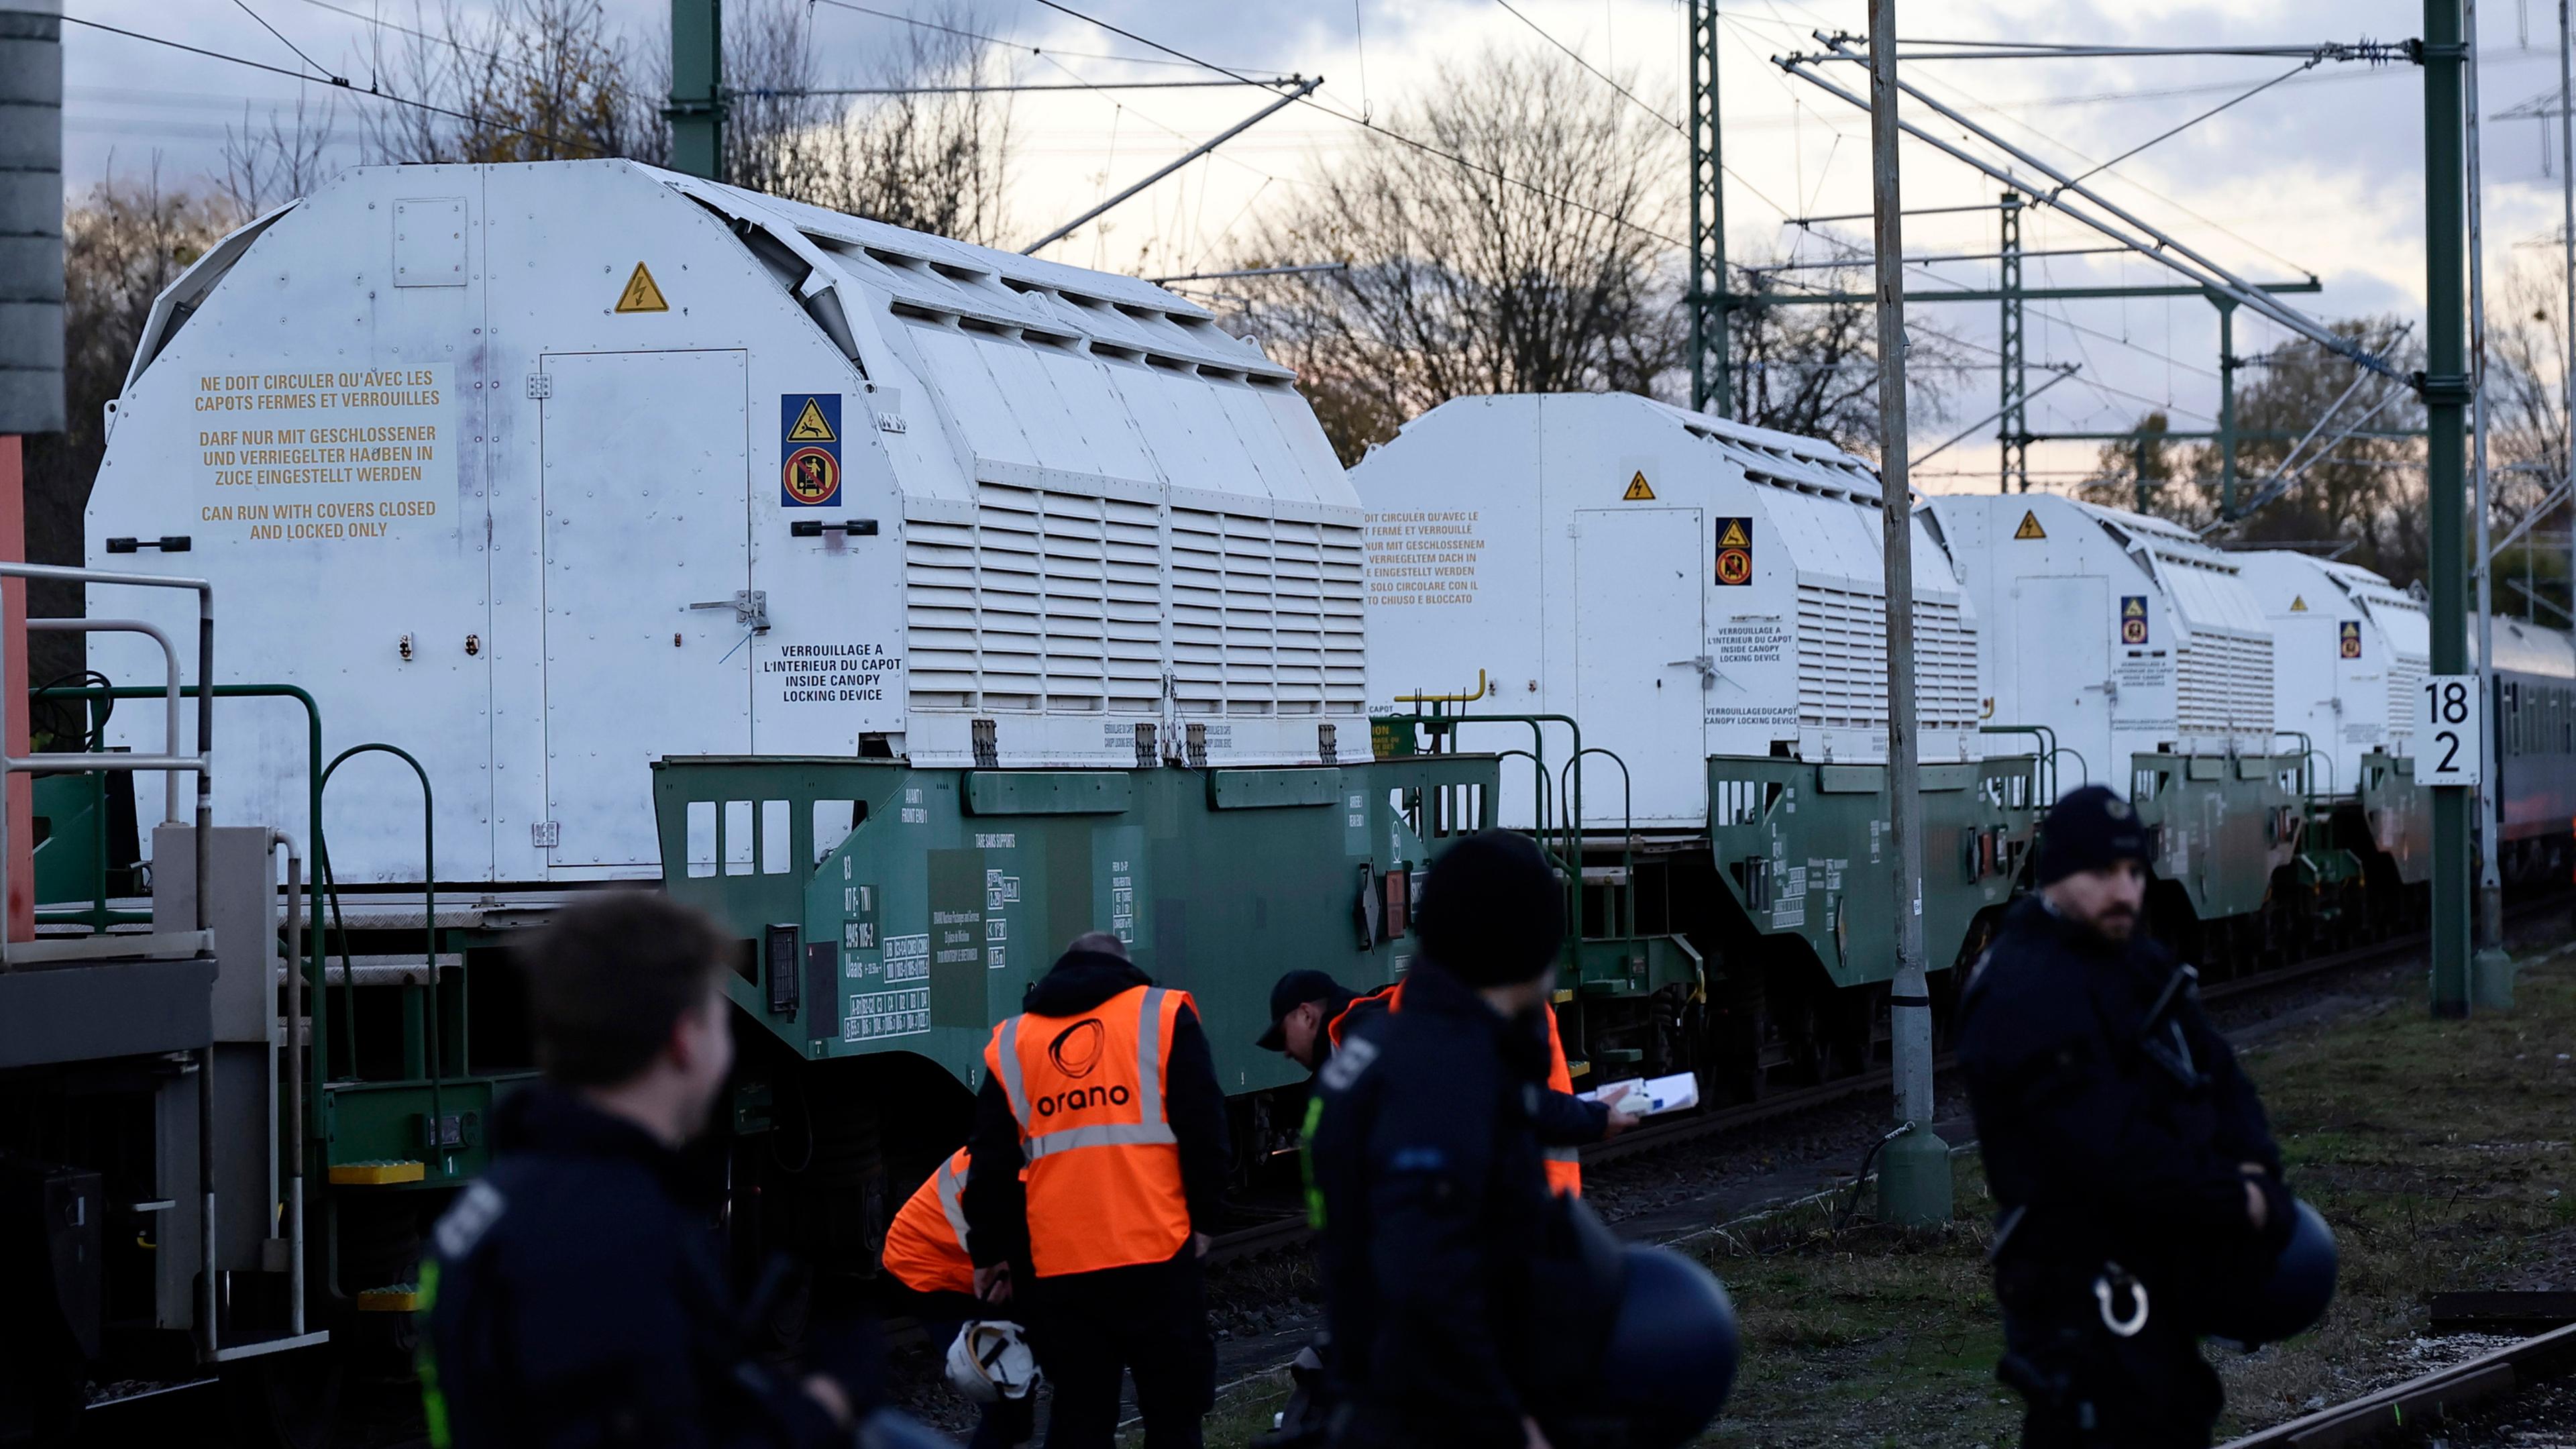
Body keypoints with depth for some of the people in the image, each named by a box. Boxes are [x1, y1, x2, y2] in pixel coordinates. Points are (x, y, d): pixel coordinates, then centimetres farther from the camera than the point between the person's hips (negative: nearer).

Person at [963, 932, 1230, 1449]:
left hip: (1057, 1264, 3)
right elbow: (1203, 1129, -1)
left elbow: (991, 1165, 14)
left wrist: (990, 1252, 21)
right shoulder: (1162, 1015, 6)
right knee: (1173, 1407, 5)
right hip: (1156, 1251, -2)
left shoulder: (1011, 1043, 14)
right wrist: (1202, 1217, 6)